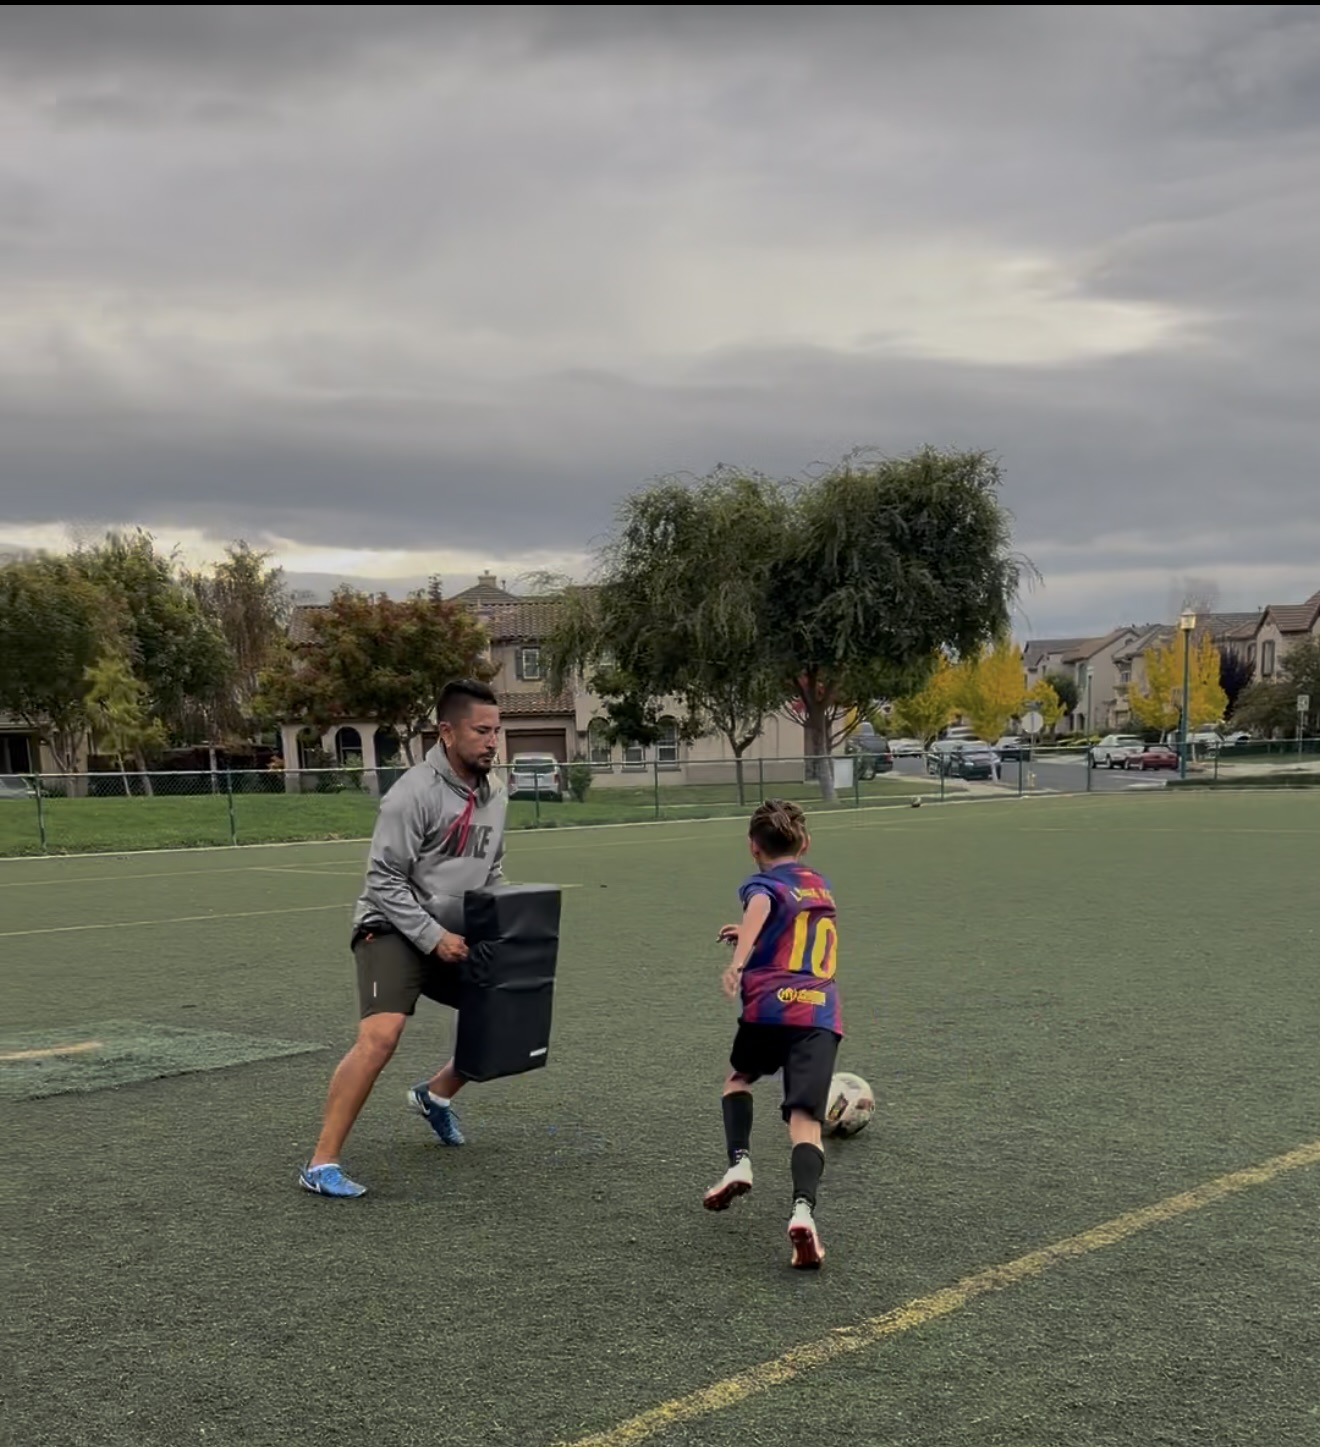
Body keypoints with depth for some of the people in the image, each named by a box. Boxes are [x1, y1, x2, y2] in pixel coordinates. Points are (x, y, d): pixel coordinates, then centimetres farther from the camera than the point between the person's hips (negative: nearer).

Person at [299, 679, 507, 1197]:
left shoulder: (494, 794, 6)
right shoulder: (415, 793, -19)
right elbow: (384, 881, -18)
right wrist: (433, 937, -21)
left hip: (454, 935, 8)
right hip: (395, 930, -8)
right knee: (379, 1037, -25)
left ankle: (435, 1095, 36)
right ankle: (321, 1164, -16)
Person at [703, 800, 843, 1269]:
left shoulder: (763, 883, 7)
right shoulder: (821, 887, 26)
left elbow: (760, 907, -20)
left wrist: (738, 962, -34)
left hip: (769, 1006, -3)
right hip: (821, 1015, 3)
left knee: (739, 1077, 28)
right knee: (805, 1121, -6)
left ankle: (739, 1161, 9)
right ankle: (803, 1208, -30)